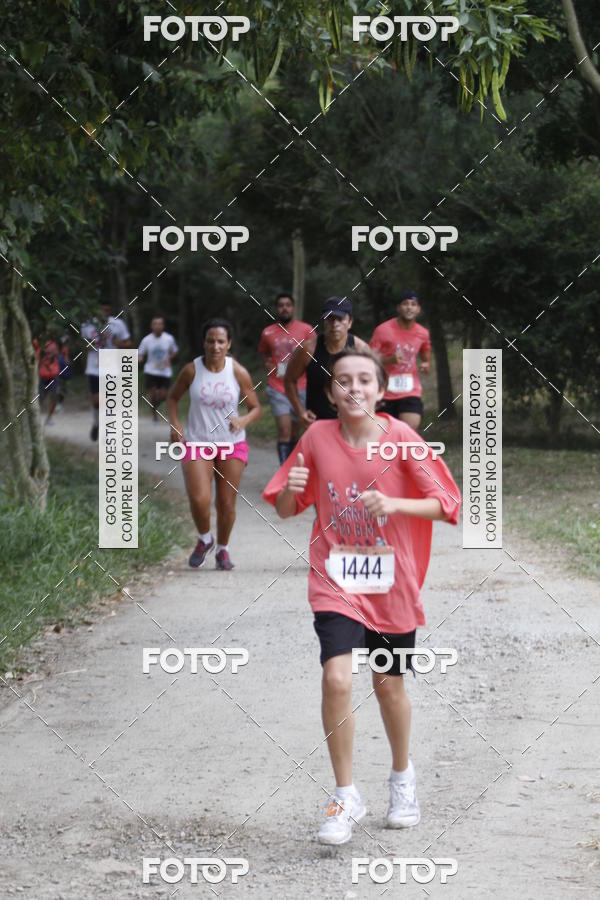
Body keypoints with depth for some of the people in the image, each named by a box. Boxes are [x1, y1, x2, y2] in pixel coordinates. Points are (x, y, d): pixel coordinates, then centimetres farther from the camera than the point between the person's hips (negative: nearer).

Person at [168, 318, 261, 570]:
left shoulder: (239, 373, -6)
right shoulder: (191, 370, -6)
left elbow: (256, 408, 2)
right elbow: (172, 398, 11)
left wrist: (244, 420, -20)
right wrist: (175, 424, -5)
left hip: (232, 444, 1)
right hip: (197, 443, -1)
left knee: (227, 504, 2)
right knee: (199, 499, -16)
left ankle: (222, 549, 27)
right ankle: (204, 540, 14)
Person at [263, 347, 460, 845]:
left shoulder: (400, 437, -9)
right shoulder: (317, 437, -4)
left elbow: (444, 503, -8)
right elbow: (285, 510, 5)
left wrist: (393, 503, -24)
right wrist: (290, 490, -18)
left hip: (391, 584, 0)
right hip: (336, 581, 0)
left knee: (389, 685, 12)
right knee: (337, 678, -17)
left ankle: (403, 776, 39)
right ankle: (346, 796, -2)